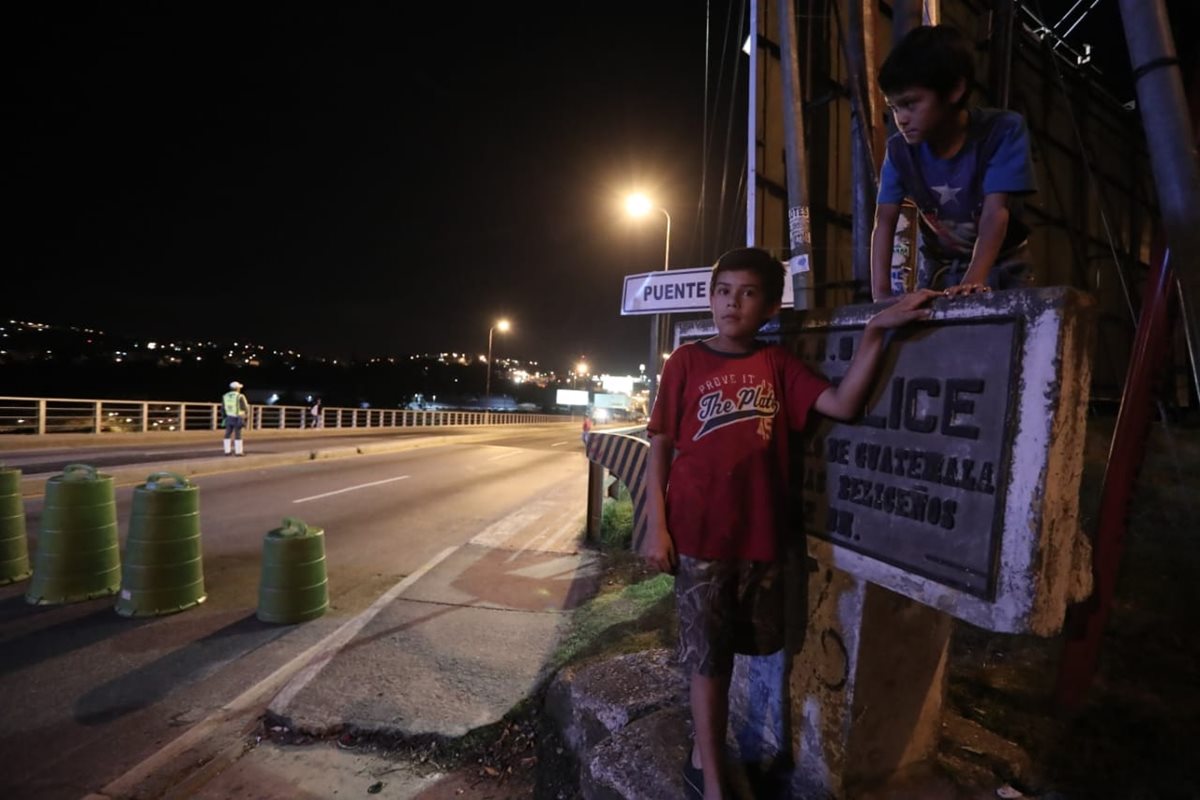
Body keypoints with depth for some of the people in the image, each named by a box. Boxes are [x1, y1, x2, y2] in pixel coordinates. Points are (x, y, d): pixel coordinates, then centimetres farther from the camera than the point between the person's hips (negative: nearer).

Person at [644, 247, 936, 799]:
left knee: (726, 651, 19)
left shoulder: (778, 365, 3)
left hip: (761, 535, 3)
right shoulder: (686, 363, -4)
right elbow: (660, 448, -3)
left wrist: (876, 329, -18)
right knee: (708, 658, 9)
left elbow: (843, 405, -11)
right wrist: (656, 526, -8)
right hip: (698, 536, -3)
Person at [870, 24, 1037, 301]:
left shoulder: (1003, 130, -23)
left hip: (1001, 265, -2)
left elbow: (996, 212, -32)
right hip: (938, 267, 3)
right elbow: (884, 221, -19)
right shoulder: (900, 149, -14)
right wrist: (880, 293, -32)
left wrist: (973, 280, -47)